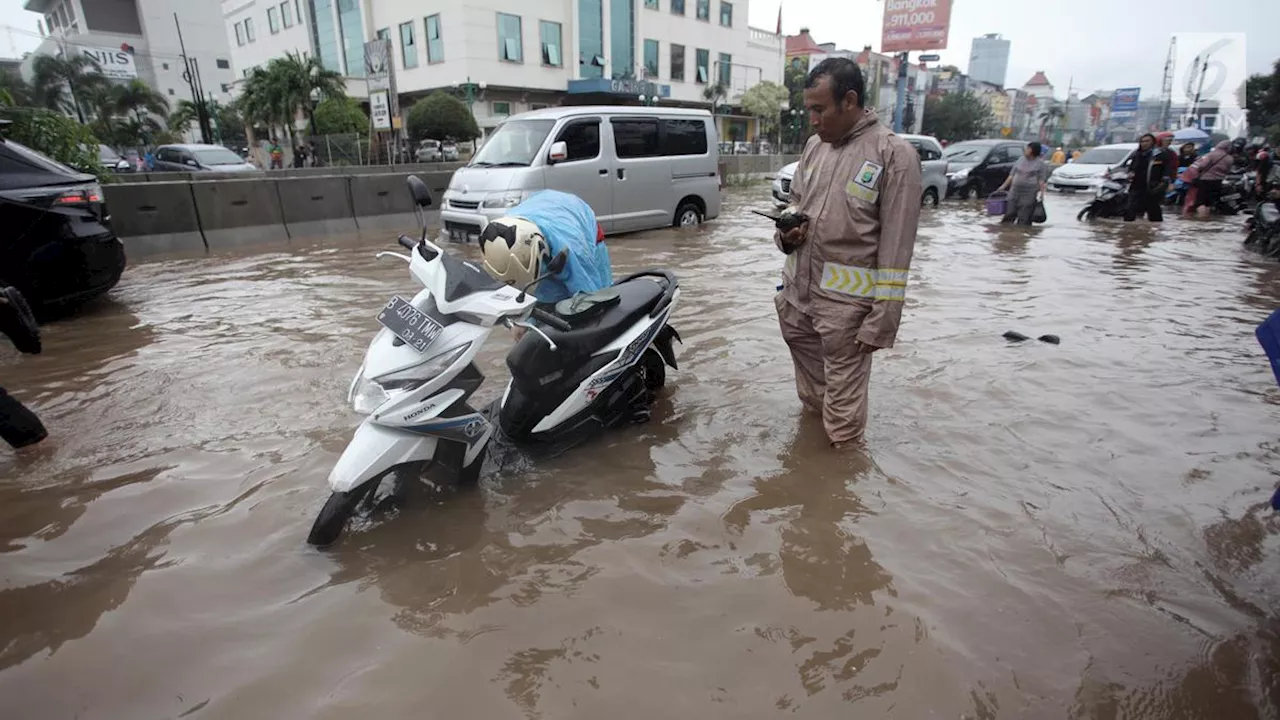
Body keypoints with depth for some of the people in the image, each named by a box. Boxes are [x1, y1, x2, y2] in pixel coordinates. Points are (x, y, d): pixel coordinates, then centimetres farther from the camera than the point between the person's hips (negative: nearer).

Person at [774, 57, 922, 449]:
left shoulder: (895, 154, -10)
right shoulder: (814, 145, 10)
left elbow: (896, 248, -12)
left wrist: (882, 321, -15)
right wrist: (786, 234, -2)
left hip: (846, 304, -6)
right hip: (795, 292, 6)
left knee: (843, 409, 3)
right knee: (810, 394, 22)